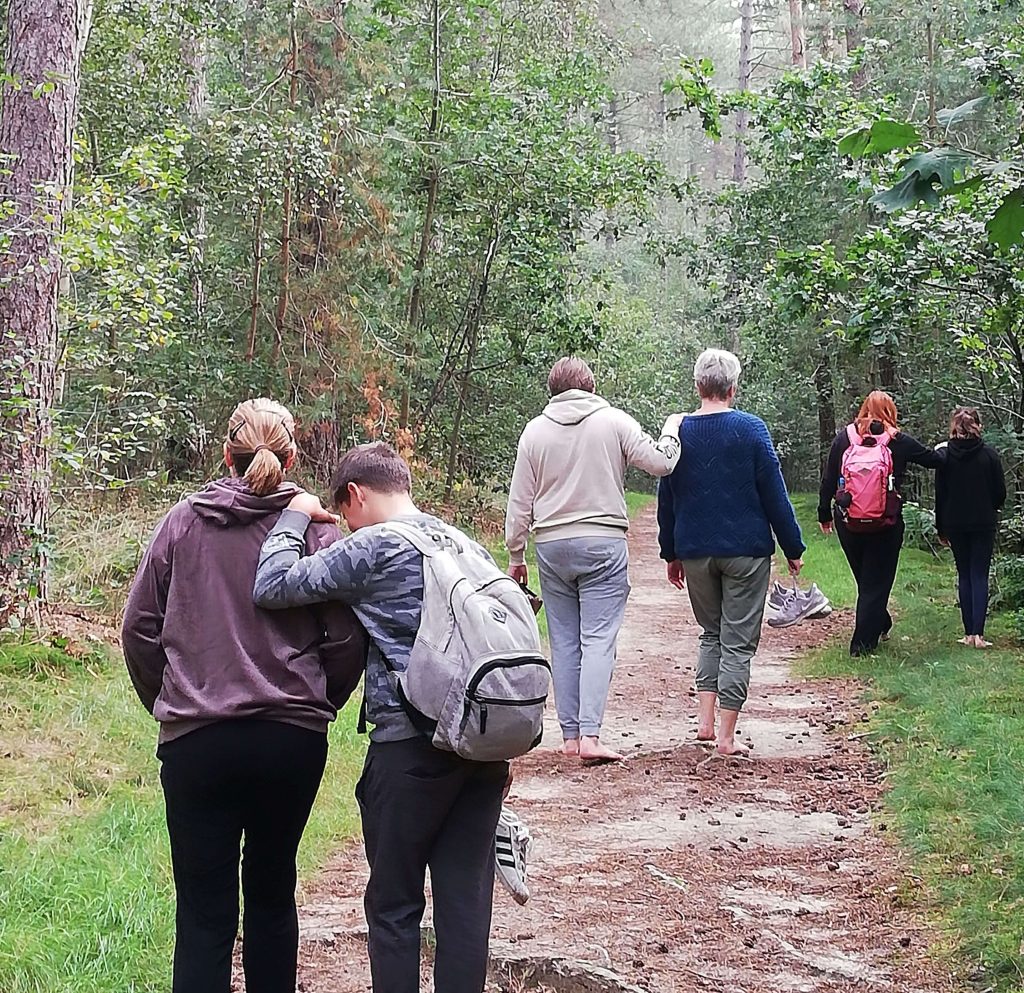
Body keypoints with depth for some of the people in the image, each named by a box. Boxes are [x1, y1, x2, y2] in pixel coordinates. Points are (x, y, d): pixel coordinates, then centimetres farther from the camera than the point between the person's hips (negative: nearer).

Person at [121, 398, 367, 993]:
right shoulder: (314, 529, -1)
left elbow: (140, 627, 5)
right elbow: (346, 640, -3)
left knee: (204, 910, 3)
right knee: (272, 889, 18)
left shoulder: (183, 522, 3)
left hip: (197, 740, 0)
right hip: (294, 740, 1)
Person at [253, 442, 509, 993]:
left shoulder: (372, 548, -5)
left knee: (394, 902, 6)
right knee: (466, 899, 7)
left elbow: (272, 587, -11)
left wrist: (295, 517, 6)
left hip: (411, 745, -6)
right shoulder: (467, 544, 16)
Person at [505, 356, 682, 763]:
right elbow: (659, 462, -4)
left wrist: (516, 554, 14)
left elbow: (520, 501, 7)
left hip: (551, 546, 3)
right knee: (598, 640, -5)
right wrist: (672, 431, 16)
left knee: (564, 642, 8)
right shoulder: (614, 421, -2)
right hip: (603, 545, -2)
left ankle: (569, 736, 9)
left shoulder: (536, 429, 5)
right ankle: (589, 735, -14)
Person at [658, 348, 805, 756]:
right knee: (738, 641, 3)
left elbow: (666, 499, 8)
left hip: (694, 552, 3)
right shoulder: (750, 429, -8)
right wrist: (793, 548, 1)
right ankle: (726, 735, 1)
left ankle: (704, 720, 8)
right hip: (745, 551, -3)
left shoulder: (676, 431, 2)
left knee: (711, 633, 19)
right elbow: (774, 494, -6)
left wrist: (671, 554, 17)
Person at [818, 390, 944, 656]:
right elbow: (935, 459, 4)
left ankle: (881, 625, 37)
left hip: (848, 523, 3)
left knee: (864, 578, 19)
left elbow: (828, 479, 1)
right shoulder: (899, 441, -6)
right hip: (886, 525, -3)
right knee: (877, 581, 6)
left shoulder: (845, 437, -1)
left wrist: (824, 514, 12)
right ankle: (863, 642, 3)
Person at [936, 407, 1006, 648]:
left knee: (964, 576, 10)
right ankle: (978, 634, -9)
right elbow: (1000, 492, -1)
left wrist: (941, 529, 7)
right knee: (980, 576, 2)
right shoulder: (989, 455, -6)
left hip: (955, 525, 1)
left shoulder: (945, 456, -4)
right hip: (983, 524, -1)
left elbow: (940, 495, -1)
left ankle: (969, 633, 6)